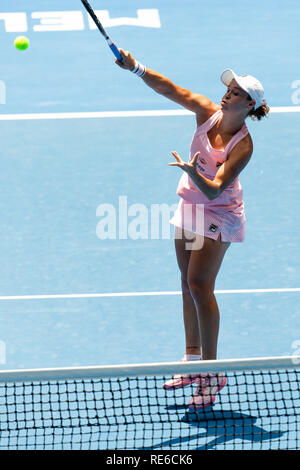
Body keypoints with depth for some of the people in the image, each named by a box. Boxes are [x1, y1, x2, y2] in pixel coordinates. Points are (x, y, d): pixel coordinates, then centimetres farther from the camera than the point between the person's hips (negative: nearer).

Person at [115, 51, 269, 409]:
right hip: (189, 206, 7)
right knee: (189, 283, 11)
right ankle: (193, 361, 22)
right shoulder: (208, 112, -10)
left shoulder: (243, 146, -25)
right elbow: (169, 89, -13)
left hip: (217, 215, -7)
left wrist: (194, 174, -51)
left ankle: (211, 372, -6)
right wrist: (136, 68, -27)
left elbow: (215, 190, -32)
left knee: (199, 285, -12)